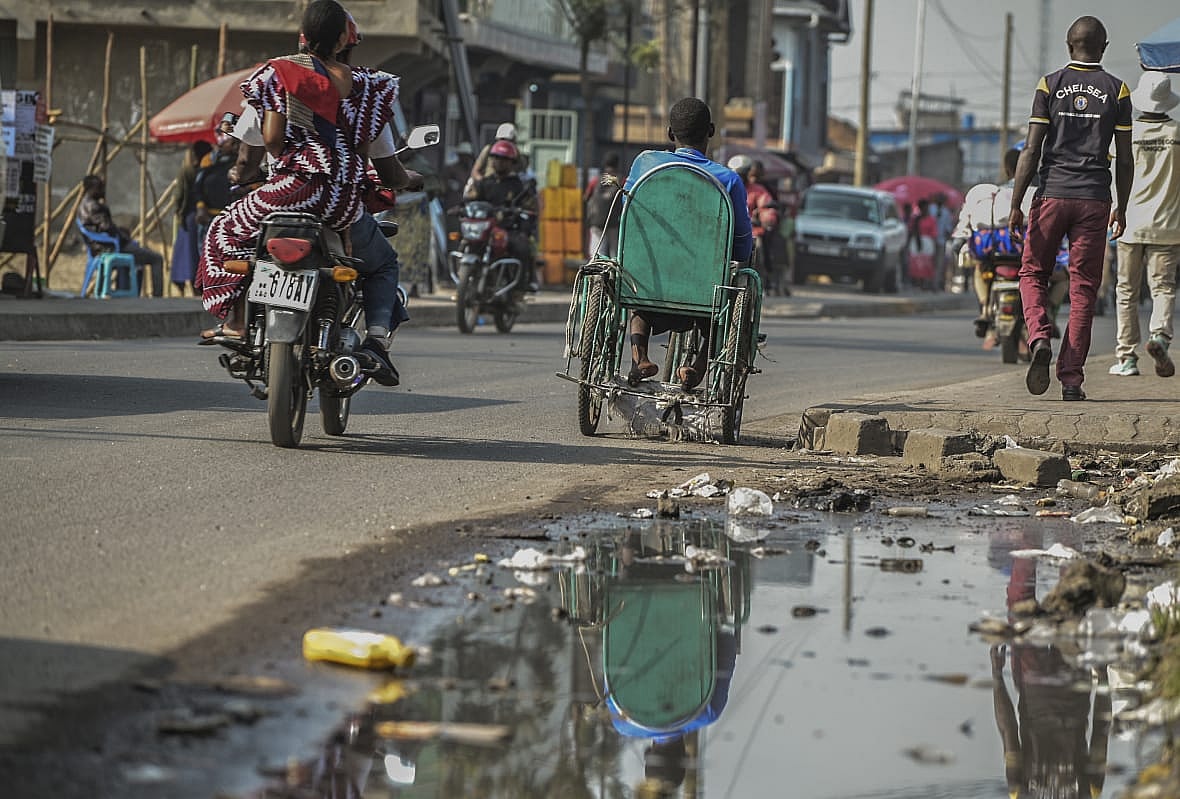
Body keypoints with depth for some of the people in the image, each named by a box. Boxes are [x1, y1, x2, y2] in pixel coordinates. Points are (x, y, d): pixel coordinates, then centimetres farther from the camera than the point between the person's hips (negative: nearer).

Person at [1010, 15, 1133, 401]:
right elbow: (1124, 158, 4)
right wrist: (1121, 208, 15)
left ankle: (1040, 339, -13)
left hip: (1052, 195, 0)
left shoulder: (1050, 85, 0)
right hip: (1094, 198, 1)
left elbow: (1031, 151, -4)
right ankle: (1072, 380, 1)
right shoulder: (1116, 90, 3)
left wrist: (1015, 205, -2)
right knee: (1083, 289, 4)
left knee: (1033, 274, 15)